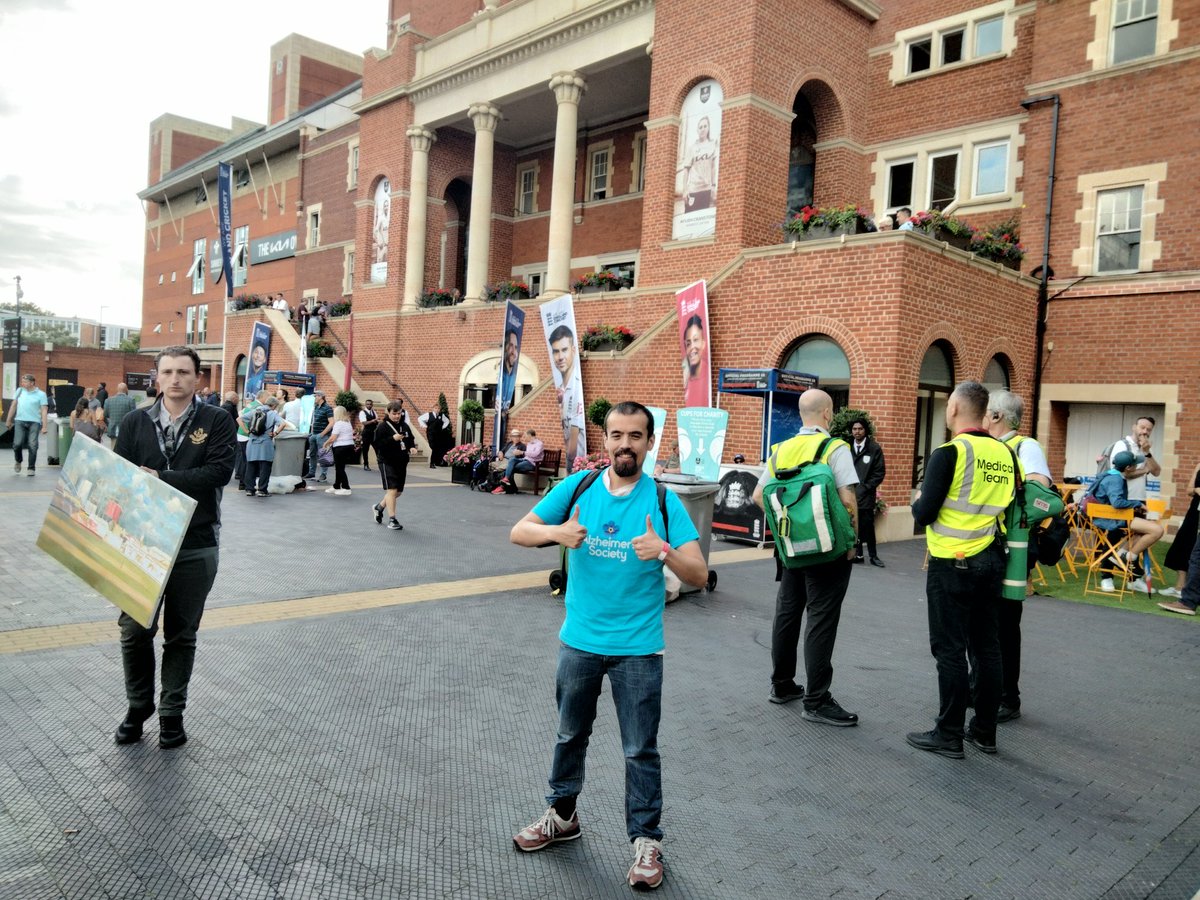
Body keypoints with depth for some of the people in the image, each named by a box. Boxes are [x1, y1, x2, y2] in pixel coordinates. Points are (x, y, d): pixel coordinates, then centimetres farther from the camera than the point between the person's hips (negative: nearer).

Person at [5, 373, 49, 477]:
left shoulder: (41, 394, 0)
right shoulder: (19, 391, 12)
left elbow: (44, 411, -4)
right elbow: (13, 405, 18)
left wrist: (45, 426, -11)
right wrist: (9, 420, 18)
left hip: (34, 422, -3)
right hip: (20, 421, 3)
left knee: (32, 446, -5)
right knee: (17, 444, -6)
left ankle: (31, 468, 4)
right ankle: (18, 462, 22)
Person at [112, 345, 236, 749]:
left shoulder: (217, 422, -4)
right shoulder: (135, 422, 4)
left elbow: (220, 471, -16)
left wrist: (160, 479, -20)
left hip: (195, 548, -2)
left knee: (181, 635, 11)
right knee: (135, 631, 10)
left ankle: (172, 712, 27)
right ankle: (138, 705, 32)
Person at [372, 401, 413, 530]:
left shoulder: (405, 426, 8)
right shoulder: (383, 427, -9)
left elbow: (411, 440, 21)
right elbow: (377, 444, -16)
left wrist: (411, 448, 0)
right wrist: (392, 439, -26)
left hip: (402, 463, 7)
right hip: (387, 462, -7)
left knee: (398, 491, 12)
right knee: (392, 490, -11)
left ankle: (379, 507, 36)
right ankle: (392, 519, -4)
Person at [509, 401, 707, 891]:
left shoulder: (663, 500, -10)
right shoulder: (577, 487, -5)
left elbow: (699, 574, -13)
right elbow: (518, 532, -2)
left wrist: (664, 551, -33)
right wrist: (554, 532, -23)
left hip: (637, 648, -3)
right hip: (579, 640, 3)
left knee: (641, 750, 8)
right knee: (570, 734, 21)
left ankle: (646, 840, 28)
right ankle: (563, 815, 43)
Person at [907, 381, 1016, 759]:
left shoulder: (949, 452, -15)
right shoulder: (1004, 454, 3)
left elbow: (924, 514, -16)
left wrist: (918, 501, 5)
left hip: (952, 565, -6)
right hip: (990, 562, 6)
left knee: (950, 651, 1)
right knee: (986, 647, 13)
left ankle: (949, 735, 8)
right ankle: (984, 731, 22)